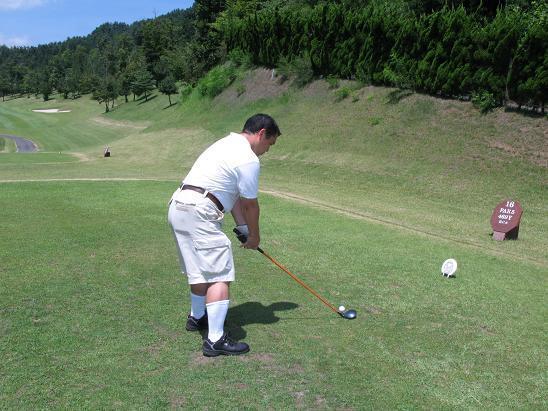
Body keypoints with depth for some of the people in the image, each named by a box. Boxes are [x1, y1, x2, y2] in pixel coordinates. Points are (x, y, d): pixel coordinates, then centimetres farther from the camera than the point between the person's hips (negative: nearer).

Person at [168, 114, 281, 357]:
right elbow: (250, 204, -2)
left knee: (202, 269, 24)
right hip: (198, 213, -10)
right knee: (220, 275, -8)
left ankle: (197, 317, 41)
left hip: (178, 206, 10)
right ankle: (216, 340, -8)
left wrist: (243, 228, 17)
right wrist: (254, 236, 14)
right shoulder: (249, 159, -11)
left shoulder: (228, 143, 21)